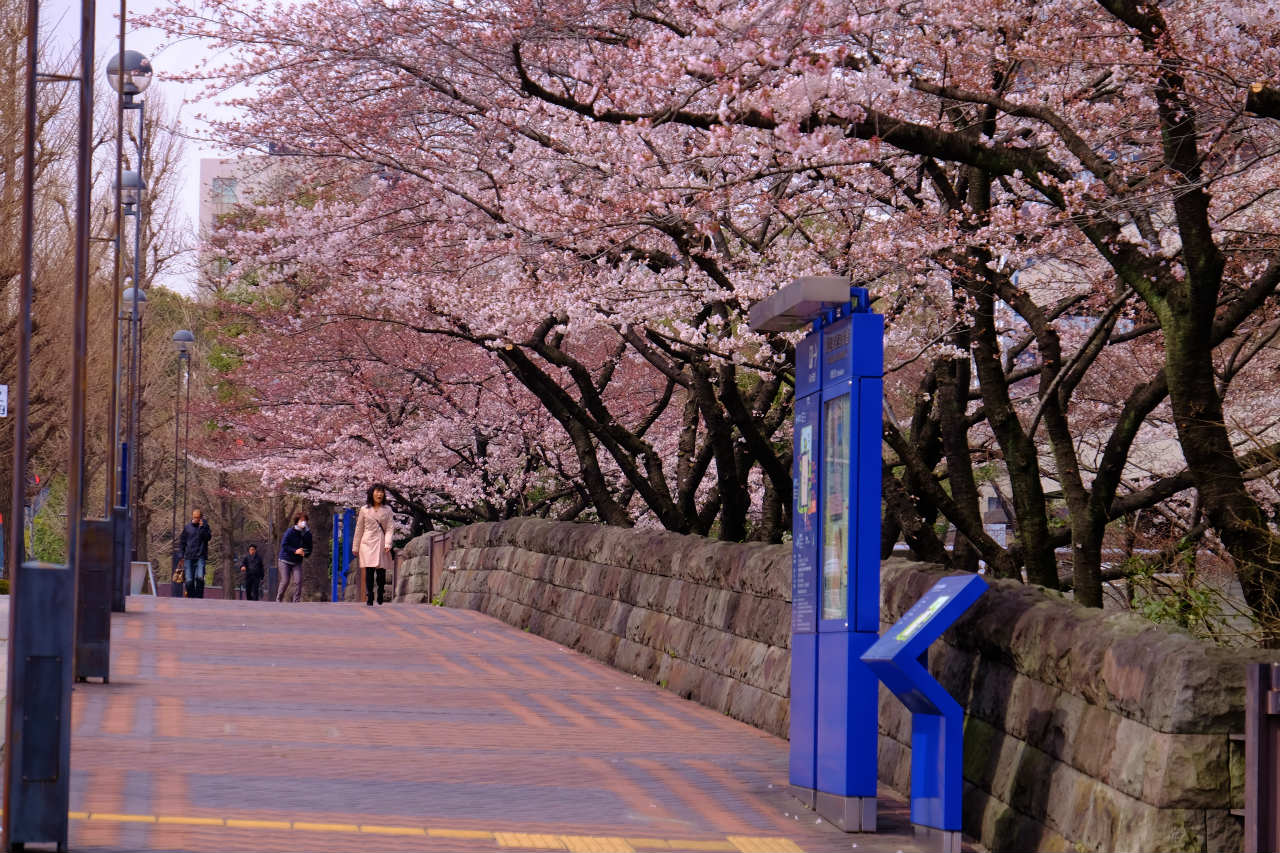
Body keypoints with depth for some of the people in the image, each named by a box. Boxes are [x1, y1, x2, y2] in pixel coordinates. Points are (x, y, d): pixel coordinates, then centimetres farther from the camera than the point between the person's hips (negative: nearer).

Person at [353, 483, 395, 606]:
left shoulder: (387, 510, 8)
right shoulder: (364, 510, 7)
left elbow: (390, 528, 3)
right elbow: (359, 529, 12)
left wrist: (388, 544, -11)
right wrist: (355, 547, 12)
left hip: (382, 544, 1)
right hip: (368, 544, -1)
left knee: (381, 572, 1)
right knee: (369, 571, -10)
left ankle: (380, 598, 19)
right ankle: (369, 599, -9)